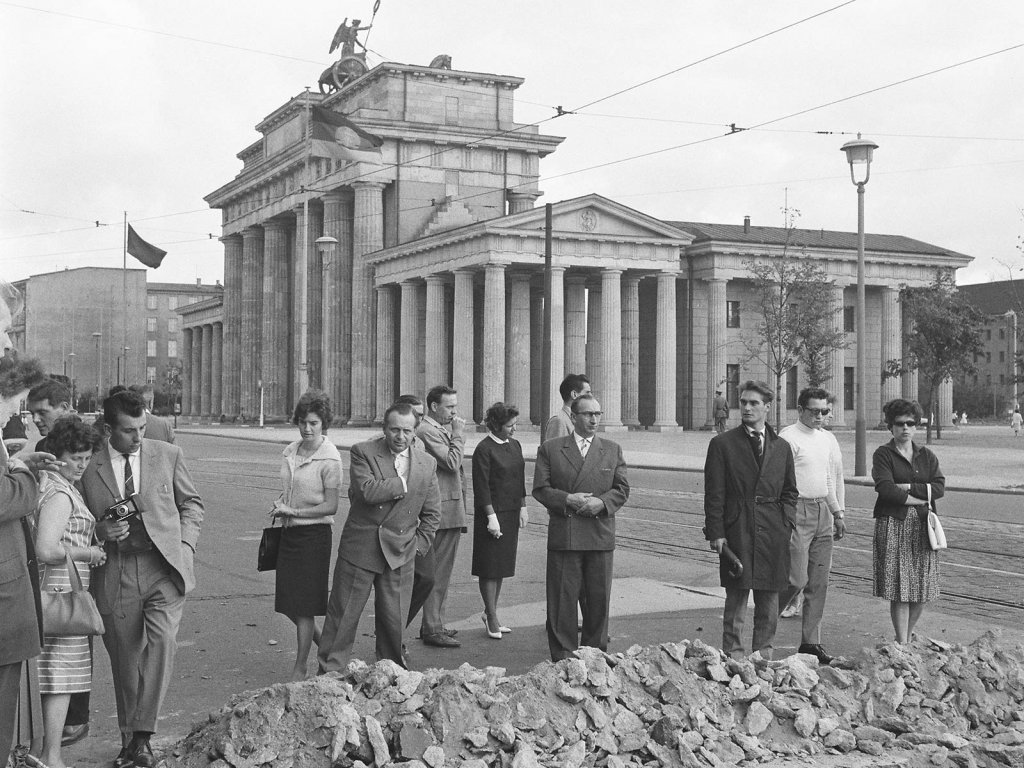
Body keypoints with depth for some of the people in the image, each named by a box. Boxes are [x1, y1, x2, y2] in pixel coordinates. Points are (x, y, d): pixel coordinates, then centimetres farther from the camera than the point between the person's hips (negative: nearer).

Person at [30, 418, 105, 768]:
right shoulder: (60, 494, -17)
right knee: (61, 676, -4)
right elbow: (47, 550, -26)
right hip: (60, 590, -10)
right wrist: (88, 552, -12)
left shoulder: (44, 481, 15)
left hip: (48, 591, 10)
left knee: (47, 675, 16)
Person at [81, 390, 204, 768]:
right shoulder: (88, 467, 2)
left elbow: (191, 503, 16)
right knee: (125, 660, 6)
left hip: (164, 567, 0)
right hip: (115, 576, 0)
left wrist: (185, 544, 1)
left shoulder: (168, 455, 5)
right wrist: (101, 531, -8)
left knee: (162, 641, -19)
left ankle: (143, 736, -13)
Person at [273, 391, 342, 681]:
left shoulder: (329, 459, -13)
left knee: (304, 605, -1)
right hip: (289, 532, 7)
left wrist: (293, 511, -14)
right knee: (288, 603, 10)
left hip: (314, 533, -7)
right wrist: (280, 504, 4)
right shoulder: (290, 452, 8)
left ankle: (300, 668, 11)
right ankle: (323, 645, 32)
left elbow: (330, 506, -14)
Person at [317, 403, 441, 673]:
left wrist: (418, 546, 5)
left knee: (394, 621, 8)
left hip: (400, 556, 3)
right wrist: (404, 483, -13)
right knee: (343, 615, 3)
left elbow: (432, 513, 13)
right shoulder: (363, 453, -5)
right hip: (360, 548, -2)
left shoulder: (427, 464, 6)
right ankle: (329, 673, 14)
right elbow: (368, 491, -22)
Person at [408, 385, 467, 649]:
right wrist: (458, 434, -12)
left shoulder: (444, 428, 17)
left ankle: (434, 625, 23)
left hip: (453, 511, 10)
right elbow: (452, 463, -21)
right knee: (436, 573, -4)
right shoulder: (426, 431, -14)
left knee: (442, 573, 15)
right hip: (440, 511, -10)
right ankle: (432, 629, 2)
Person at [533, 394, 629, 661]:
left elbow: (622, 489, 7)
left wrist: (602, 502, -12)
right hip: (563, 536, -2)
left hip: (600, 536, 2)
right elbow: (540, 489, 0)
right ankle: (563, 658, 10)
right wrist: (567, 500, -15)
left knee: (598, 599, 7)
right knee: (562, 599, 1)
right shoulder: (550, 449, 6)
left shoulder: (612, 450, 12)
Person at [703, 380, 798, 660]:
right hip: (737, 532, -3)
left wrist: (786, 523, 4)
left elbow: (790, 492, 18)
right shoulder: (722, 444, 2)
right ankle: (733, 657, 5)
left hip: (773, 535, 3)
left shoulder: (782, 447, 12)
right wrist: (715, 532, -7)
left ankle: (764, 655, 19)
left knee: (768, 601, 8)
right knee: (736, 599, -1)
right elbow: (714, 493, -1)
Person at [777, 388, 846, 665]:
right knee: (797, 579, -11)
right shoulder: (788, 438, -9)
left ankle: (810, 642, 13)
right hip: (797, 510, -7)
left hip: (823, 511, 7)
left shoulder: (829, 439, 14)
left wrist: (838, 512, 19)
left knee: (819, 582, 7)